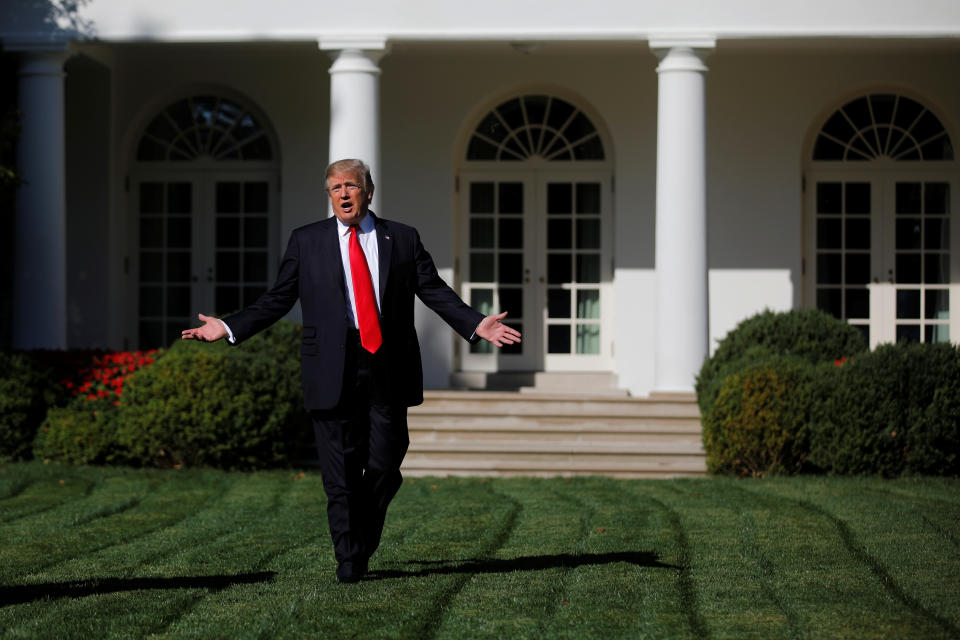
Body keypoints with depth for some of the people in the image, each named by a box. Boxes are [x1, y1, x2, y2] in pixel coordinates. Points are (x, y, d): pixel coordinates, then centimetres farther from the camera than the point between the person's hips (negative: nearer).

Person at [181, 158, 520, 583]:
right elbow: (277, 300, 9)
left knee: (385, 465, 3)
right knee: (340, 470, -1)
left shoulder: (402, 239, 11)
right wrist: (229, 328, -1)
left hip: (388, 370, 1)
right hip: (333, 369, -1)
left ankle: (364, 545, 26)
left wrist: (477, 325, -6)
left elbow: (436, 292, 8)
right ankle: (349, 558, 9)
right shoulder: (306, 241, 10)